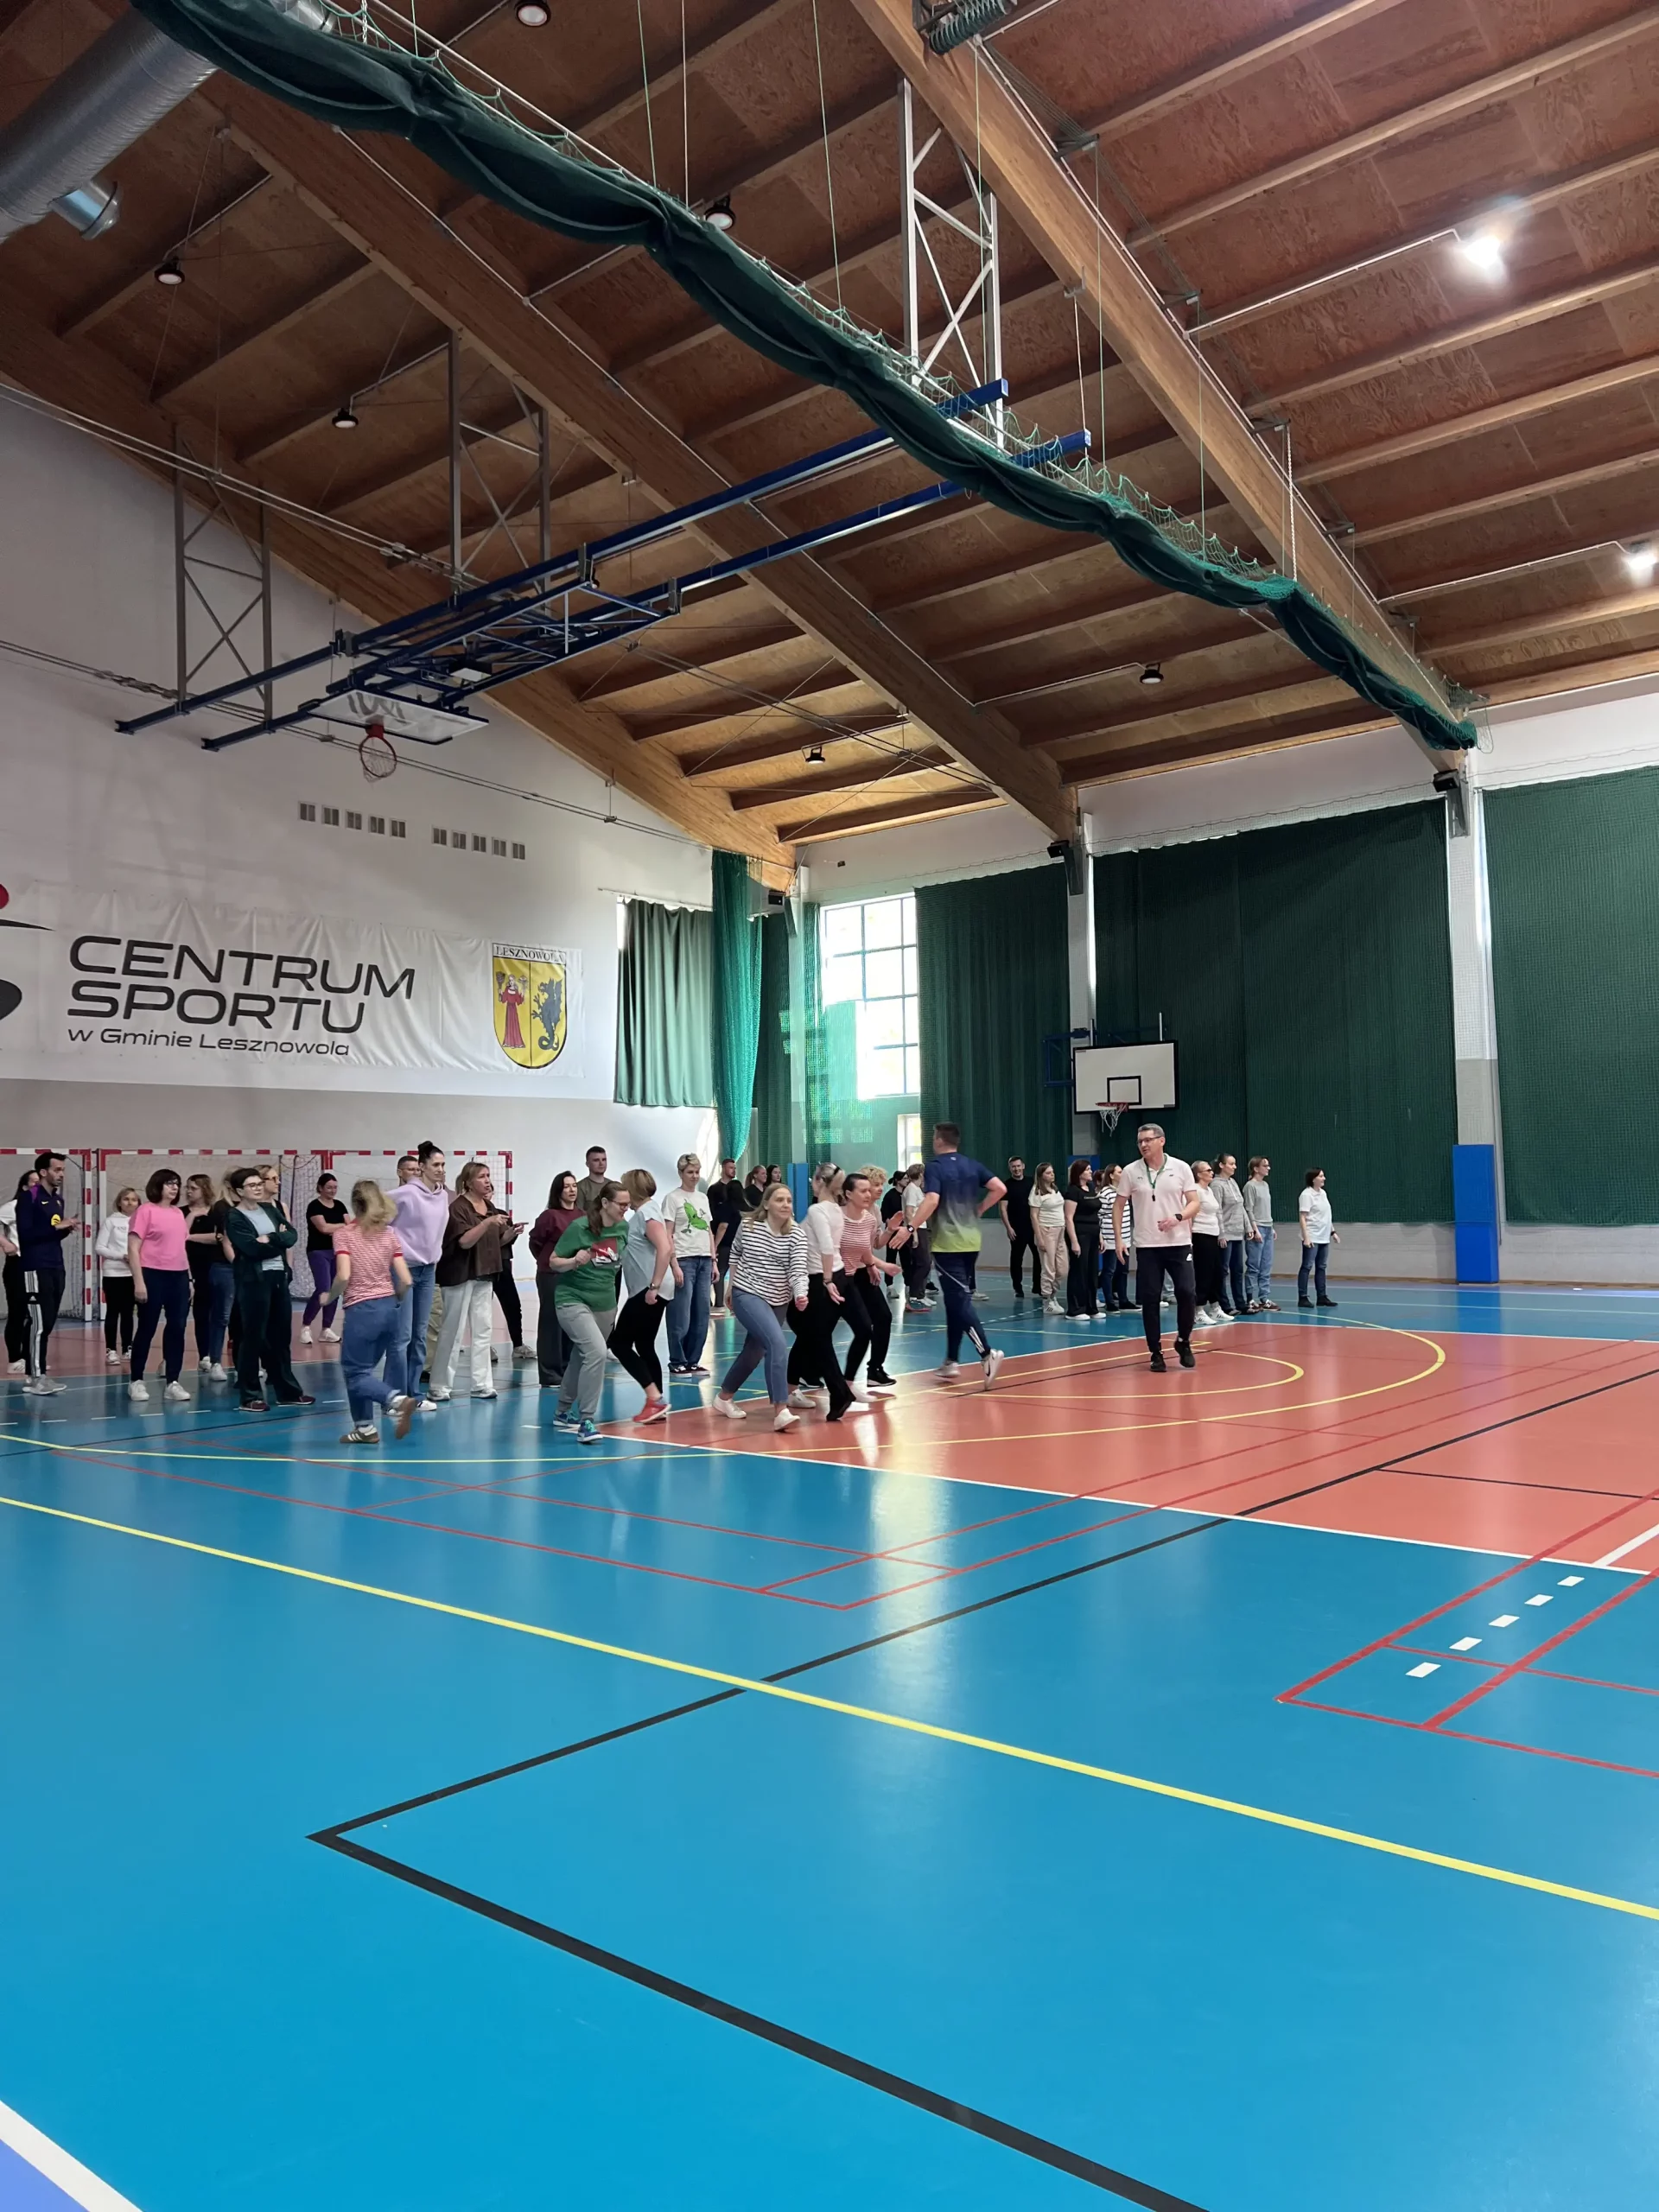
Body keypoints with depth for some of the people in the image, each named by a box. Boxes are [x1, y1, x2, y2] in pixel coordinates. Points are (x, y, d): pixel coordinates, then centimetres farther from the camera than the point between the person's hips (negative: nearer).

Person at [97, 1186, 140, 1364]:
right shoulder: (111, 1221, -2)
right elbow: (100, 1247, -5)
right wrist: (121, 1256, -15)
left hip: (133, 1273, 3)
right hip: (114, 1273, -3)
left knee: (127, 1312, 10)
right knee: (113, 1311, 0)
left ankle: (127, 1348, 16)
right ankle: (111, 1351, 4)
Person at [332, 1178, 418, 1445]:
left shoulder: (343, 1233, -5)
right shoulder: (389, 1234, 6)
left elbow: (343, 1276, -18)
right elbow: (405, 1280, 0)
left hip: (361, 1311, -5)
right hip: (388, 1309, 5)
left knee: (355, 1373, 4)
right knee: (364, 1368, 18)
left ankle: (399, 1400, -18)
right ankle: (365, 1428, 20)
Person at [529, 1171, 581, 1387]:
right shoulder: (549, 1215, -11)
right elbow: (535, 1242, -4)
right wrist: (549, 1262, 6)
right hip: (552, 1276, -6)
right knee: (552, 1324, -1)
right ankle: (550, 1375, 4)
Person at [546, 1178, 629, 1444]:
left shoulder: (623, 1229, 0)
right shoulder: (579, 1227, -15)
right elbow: (553, 1261, -11)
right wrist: (575, 1261, -28)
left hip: (605, 1304, 6)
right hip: (573, 1300, -6)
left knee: (581, 1359, 18)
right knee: (596, 1351, -25)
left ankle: (562, 1412, 39)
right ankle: (586, 1422, -19)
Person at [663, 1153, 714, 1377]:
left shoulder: (703, 1198, 15)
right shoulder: (673, 1198, -3)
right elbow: (667, 1236, -7)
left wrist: (714, 1261, 11)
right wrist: (675, 1266, -14)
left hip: (704, 1260, 6)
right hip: (684, 1260, -6)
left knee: (701, 1315, 6)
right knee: (681, 1316, -4)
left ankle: (693, 1360, 14)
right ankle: (677, 1362, 5)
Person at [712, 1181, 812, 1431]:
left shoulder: (797, 1235, -9)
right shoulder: (747, 1225, -8)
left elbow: (799, 1269, -21)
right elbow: (735, 1255, 9)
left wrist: (801, 1295, -40)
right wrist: (731, 1287, 13)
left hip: (778, 1301, 4)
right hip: (747, 1295, -4)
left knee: (754, 1352, 16)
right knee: (778, 1343, -24)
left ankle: (724, 1397, 41)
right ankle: (780, 1411, -25)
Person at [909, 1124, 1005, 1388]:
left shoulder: (935, 1167, -8)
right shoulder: (973, 1165, 10)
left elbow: (932, 1201, -22)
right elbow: (1000, 1188, 2)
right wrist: (979, 1210, 12)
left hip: (947, 1243, -6)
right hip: (970, 1242, 7)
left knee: (960, 1301, -8)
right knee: (956, 1300, 15)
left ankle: (987, 1354, -22)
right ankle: (951, 1362, 19)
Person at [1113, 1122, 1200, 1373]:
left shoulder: (1181, 1168, -1)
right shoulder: (1130, 1171, 1)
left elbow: (1194, 1202, 0)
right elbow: (1119, 1206, 6)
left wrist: (1178, 1217, -19)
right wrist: (1118, 1239, -2)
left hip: (1179, 1243, 0)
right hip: (1146, 1246, 0)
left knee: (1187, 1293, -6)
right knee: (1150, 1299, -1)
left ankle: (1183, 1342, 17)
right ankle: (1156, 1352, 10)